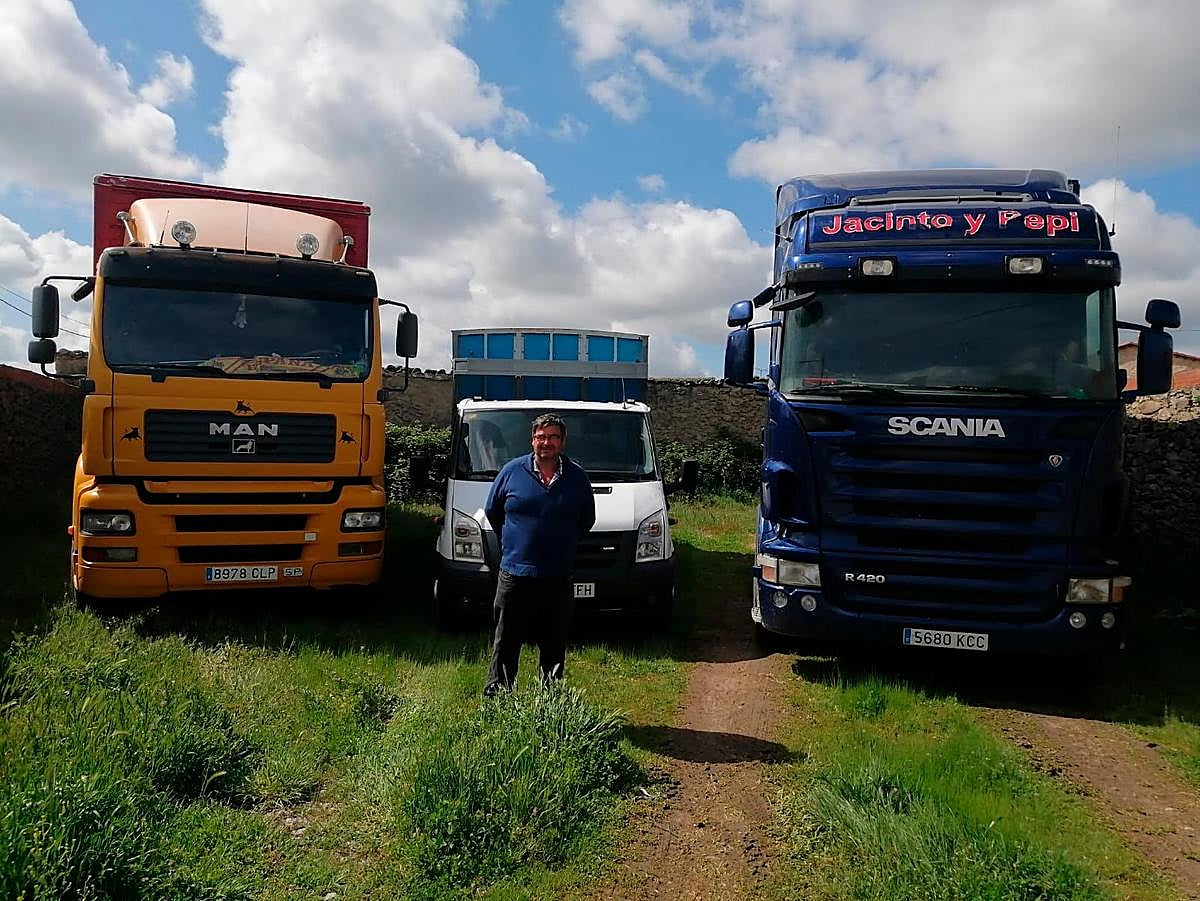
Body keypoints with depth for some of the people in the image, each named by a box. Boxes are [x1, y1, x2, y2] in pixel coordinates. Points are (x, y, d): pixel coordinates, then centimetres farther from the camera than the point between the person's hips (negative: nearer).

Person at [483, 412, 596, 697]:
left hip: (559, 577, 1)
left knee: (554, 644, 10)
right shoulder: (512, 471, 1)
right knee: (506, 642, 3)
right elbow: (492, 510, 13)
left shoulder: (577, 476, 5)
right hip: (514, 574, -1)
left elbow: (587, 519, 16)